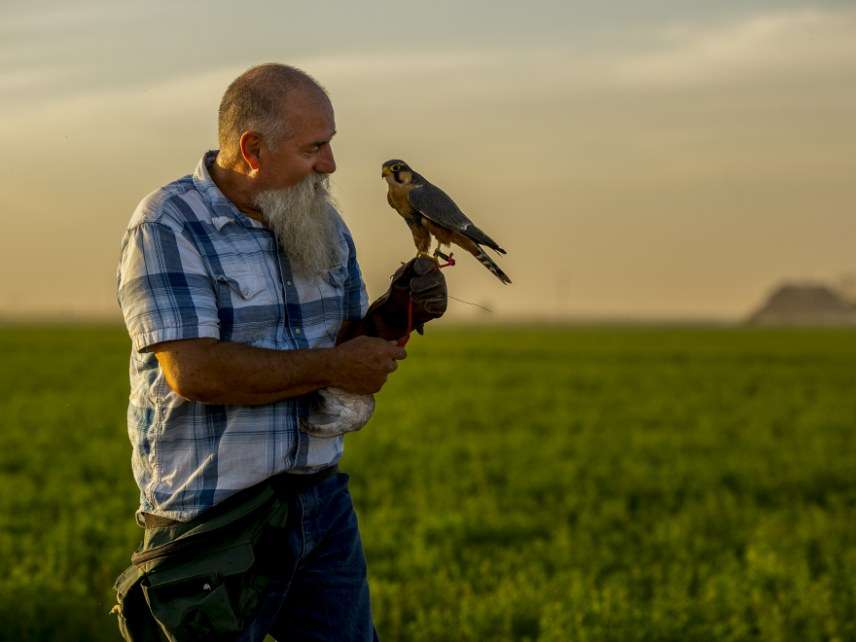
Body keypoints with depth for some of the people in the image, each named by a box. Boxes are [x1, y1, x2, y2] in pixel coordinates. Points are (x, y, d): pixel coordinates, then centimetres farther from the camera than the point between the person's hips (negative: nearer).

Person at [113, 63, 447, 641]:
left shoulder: (322, 222, 10)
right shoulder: (167, 227, -12)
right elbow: (194, 369, -23)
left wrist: (393, 315, -5)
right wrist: (331, 367, -17)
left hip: (322, 501, 6)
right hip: (216, 516, -6)